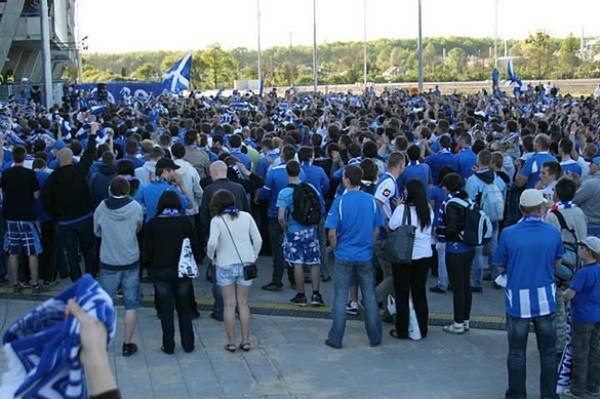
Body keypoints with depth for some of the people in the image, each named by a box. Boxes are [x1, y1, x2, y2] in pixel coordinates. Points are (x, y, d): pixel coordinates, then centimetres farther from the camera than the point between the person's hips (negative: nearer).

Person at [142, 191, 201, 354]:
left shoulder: (152, 224, -8)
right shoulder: (186, 222, -6)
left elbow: (147, 250, -5)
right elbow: (195, 246, -3)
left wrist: (148, 261, 14)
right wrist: (195, 262, 13)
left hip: (161, 271, -1)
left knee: (166, 310, 9)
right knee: (184, 309, 14)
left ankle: (168, 346, 14)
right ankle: (188, 344, 19)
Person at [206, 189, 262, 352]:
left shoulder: (217, 220, -8)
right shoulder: (246, 216, 1)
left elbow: (212, 243, -20)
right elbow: (258, 240, 0)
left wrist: (211, 256, -1)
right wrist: (253, 257, 13)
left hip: (225, 266, -3)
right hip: (246, 264, 3)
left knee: (229, 305, 6)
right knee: (243, 303, 12)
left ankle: (231, 342, 10)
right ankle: (246, 341, 14)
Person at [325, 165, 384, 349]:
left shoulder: (340, 201, -12)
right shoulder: (372, 200, -2)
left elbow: (332, 233, -12)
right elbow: (377, 230, 5)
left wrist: (335, 249, 5)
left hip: (344, 256, -2)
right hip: (366, 257, 3)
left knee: (340, 298, 6)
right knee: (370, 297, 11)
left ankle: (336, 339, 11)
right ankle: (375, 337, 18)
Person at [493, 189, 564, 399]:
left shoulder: (508, 234, -12)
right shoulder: (553, 233, -6)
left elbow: (501, 268, -2)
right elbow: (557, 263, 9)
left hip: (518, 301, -1)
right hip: (545, 300, 1)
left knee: (517, 352, 11)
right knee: (548, 352, 15)